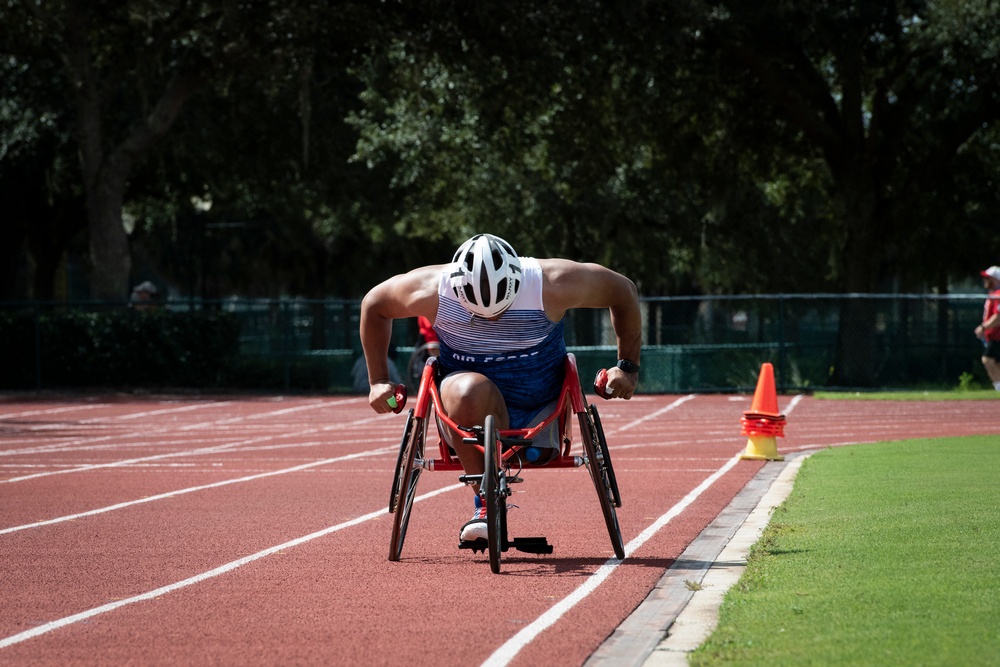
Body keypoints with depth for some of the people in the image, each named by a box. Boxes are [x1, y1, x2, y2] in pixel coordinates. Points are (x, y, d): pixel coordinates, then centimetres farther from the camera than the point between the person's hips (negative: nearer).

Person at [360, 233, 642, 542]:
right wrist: (378, 381, 1)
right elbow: (373, 304, 1)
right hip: (469, 422, -3)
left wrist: (628, 366, -4)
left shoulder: (551, 285, -20)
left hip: (539, 420, 3)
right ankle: (486, 505, -27)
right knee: (469, 391, -34)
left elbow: (624, 291, -4)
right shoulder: (432, 292, -18)